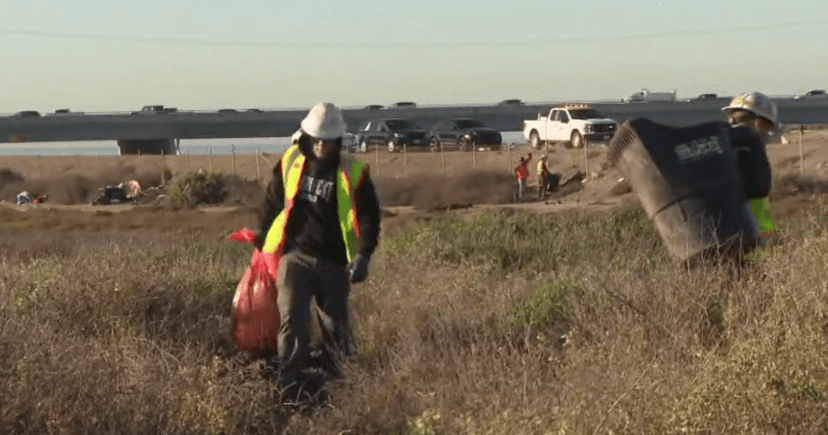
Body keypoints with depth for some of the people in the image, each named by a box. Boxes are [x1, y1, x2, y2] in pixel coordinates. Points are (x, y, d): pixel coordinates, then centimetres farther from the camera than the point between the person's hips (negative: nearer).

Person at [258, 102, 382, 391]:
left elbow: (368, 217, -1)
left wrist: (362, 256, -13)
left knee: (336, 325, 8)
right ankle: (287, 385, -12)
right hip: (295, 256, 0)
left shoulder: (353, 174, -2)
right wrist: (263, 238, 22)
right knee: (291, 321, -13)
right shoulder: (290, 162, 4)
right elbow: (272, 202, 17)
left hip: (334, 263, 0)